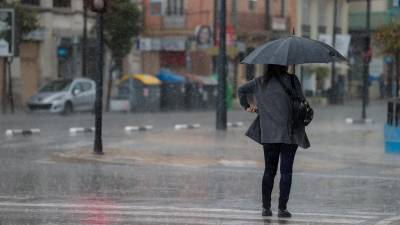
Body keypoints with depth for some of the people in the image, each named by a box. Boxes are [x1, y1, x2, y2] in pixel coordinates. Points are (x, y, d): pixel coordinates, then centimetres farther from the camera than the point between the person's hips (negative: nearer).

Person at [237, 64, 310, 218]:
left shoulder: (260, 82, 7)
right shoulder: (292, 80, -5)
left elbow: (241, 90, 14)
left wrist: (247, 106, 24)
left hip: (268, 134, 4)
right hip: (289, 134, -3)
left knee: (269, 170, 12)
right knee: (286, 171, 1)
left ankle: (266, 207, 9)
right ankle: (282, 208, -2)